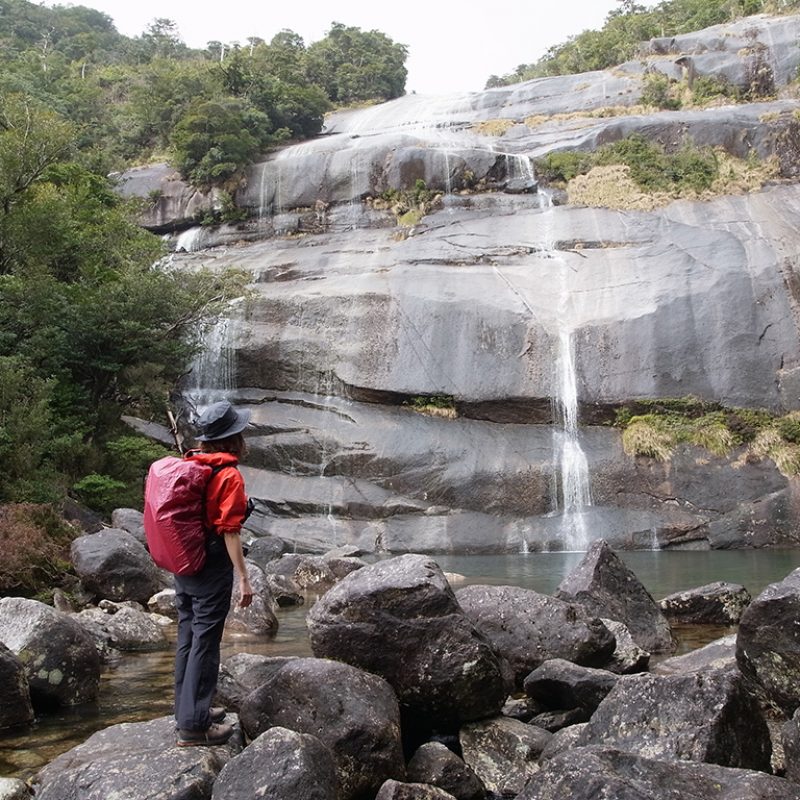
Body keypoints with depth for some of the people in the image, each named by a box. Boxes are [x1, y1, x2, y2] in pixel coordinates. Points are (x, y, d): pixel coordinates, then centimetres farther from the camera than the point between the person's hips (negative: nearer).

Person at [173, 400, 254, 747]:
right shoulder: (228, 476, -17)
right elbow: (229, 531, -19)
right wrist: (243, 578, -16)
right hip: (211, 570, -8)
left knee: (188, 638, 16)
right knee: (205, 643, -1)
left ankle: (189, 710, 28)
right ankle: (194, 725, 5)